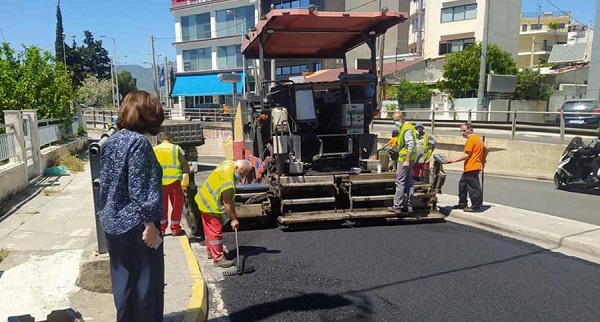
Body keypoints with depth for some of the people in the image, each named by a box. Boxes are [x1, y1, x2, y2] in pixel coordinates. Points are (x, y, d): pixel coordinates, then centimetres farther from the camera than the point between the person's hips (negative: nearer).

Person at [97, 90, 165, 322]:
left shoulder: (111, 141, 8)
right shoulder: (138, 142, -17)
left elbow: (105, 182, 14)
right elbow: (140, 188, -21)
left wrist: (107, 214, 21)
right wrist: (149, 223, -18)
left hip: (112, 224, 8)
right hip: (135, 225, -8)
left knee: (123, 279, 19)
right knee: (146, 281, 6)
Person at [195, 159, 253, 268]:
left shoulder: (229, 163, -6)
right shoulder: (228, 183, -33)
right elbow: (227, 204, -25)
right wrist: (234, 219, -16)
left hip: (205, 199, 10)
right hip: (210, 204, -10)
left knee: (209, 228, 20)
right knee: (216, 231, -6)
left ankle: (211, 251, 34)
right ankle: (218, 258, 0)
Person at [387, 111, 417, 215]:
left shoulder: (406, 129, -15)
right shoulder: (404, 127, 16)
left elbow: (411, 145, -25)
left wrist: (407, 160, -28)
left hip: (404, 159, -10)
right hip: (409, 159, 10)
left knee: (400, 183, -4)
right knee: (409, 183, 12)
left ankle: (397, 207, 1)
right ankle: (409, 207, 17)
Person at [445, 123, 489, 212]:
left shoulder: (471, 140, -14)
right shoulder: (478, 138, 16)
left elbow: (466, 155, -19)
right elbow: (486, 149, 22)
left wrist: (453, 160, -18)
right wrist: (482, 160, 27)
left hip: (471, 168, -11)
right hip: (476, 166, 11)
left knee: (473, 187, -4)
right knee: (462, 184, 16)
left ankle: (476, 206, 2)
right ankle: (462, 204, 22)